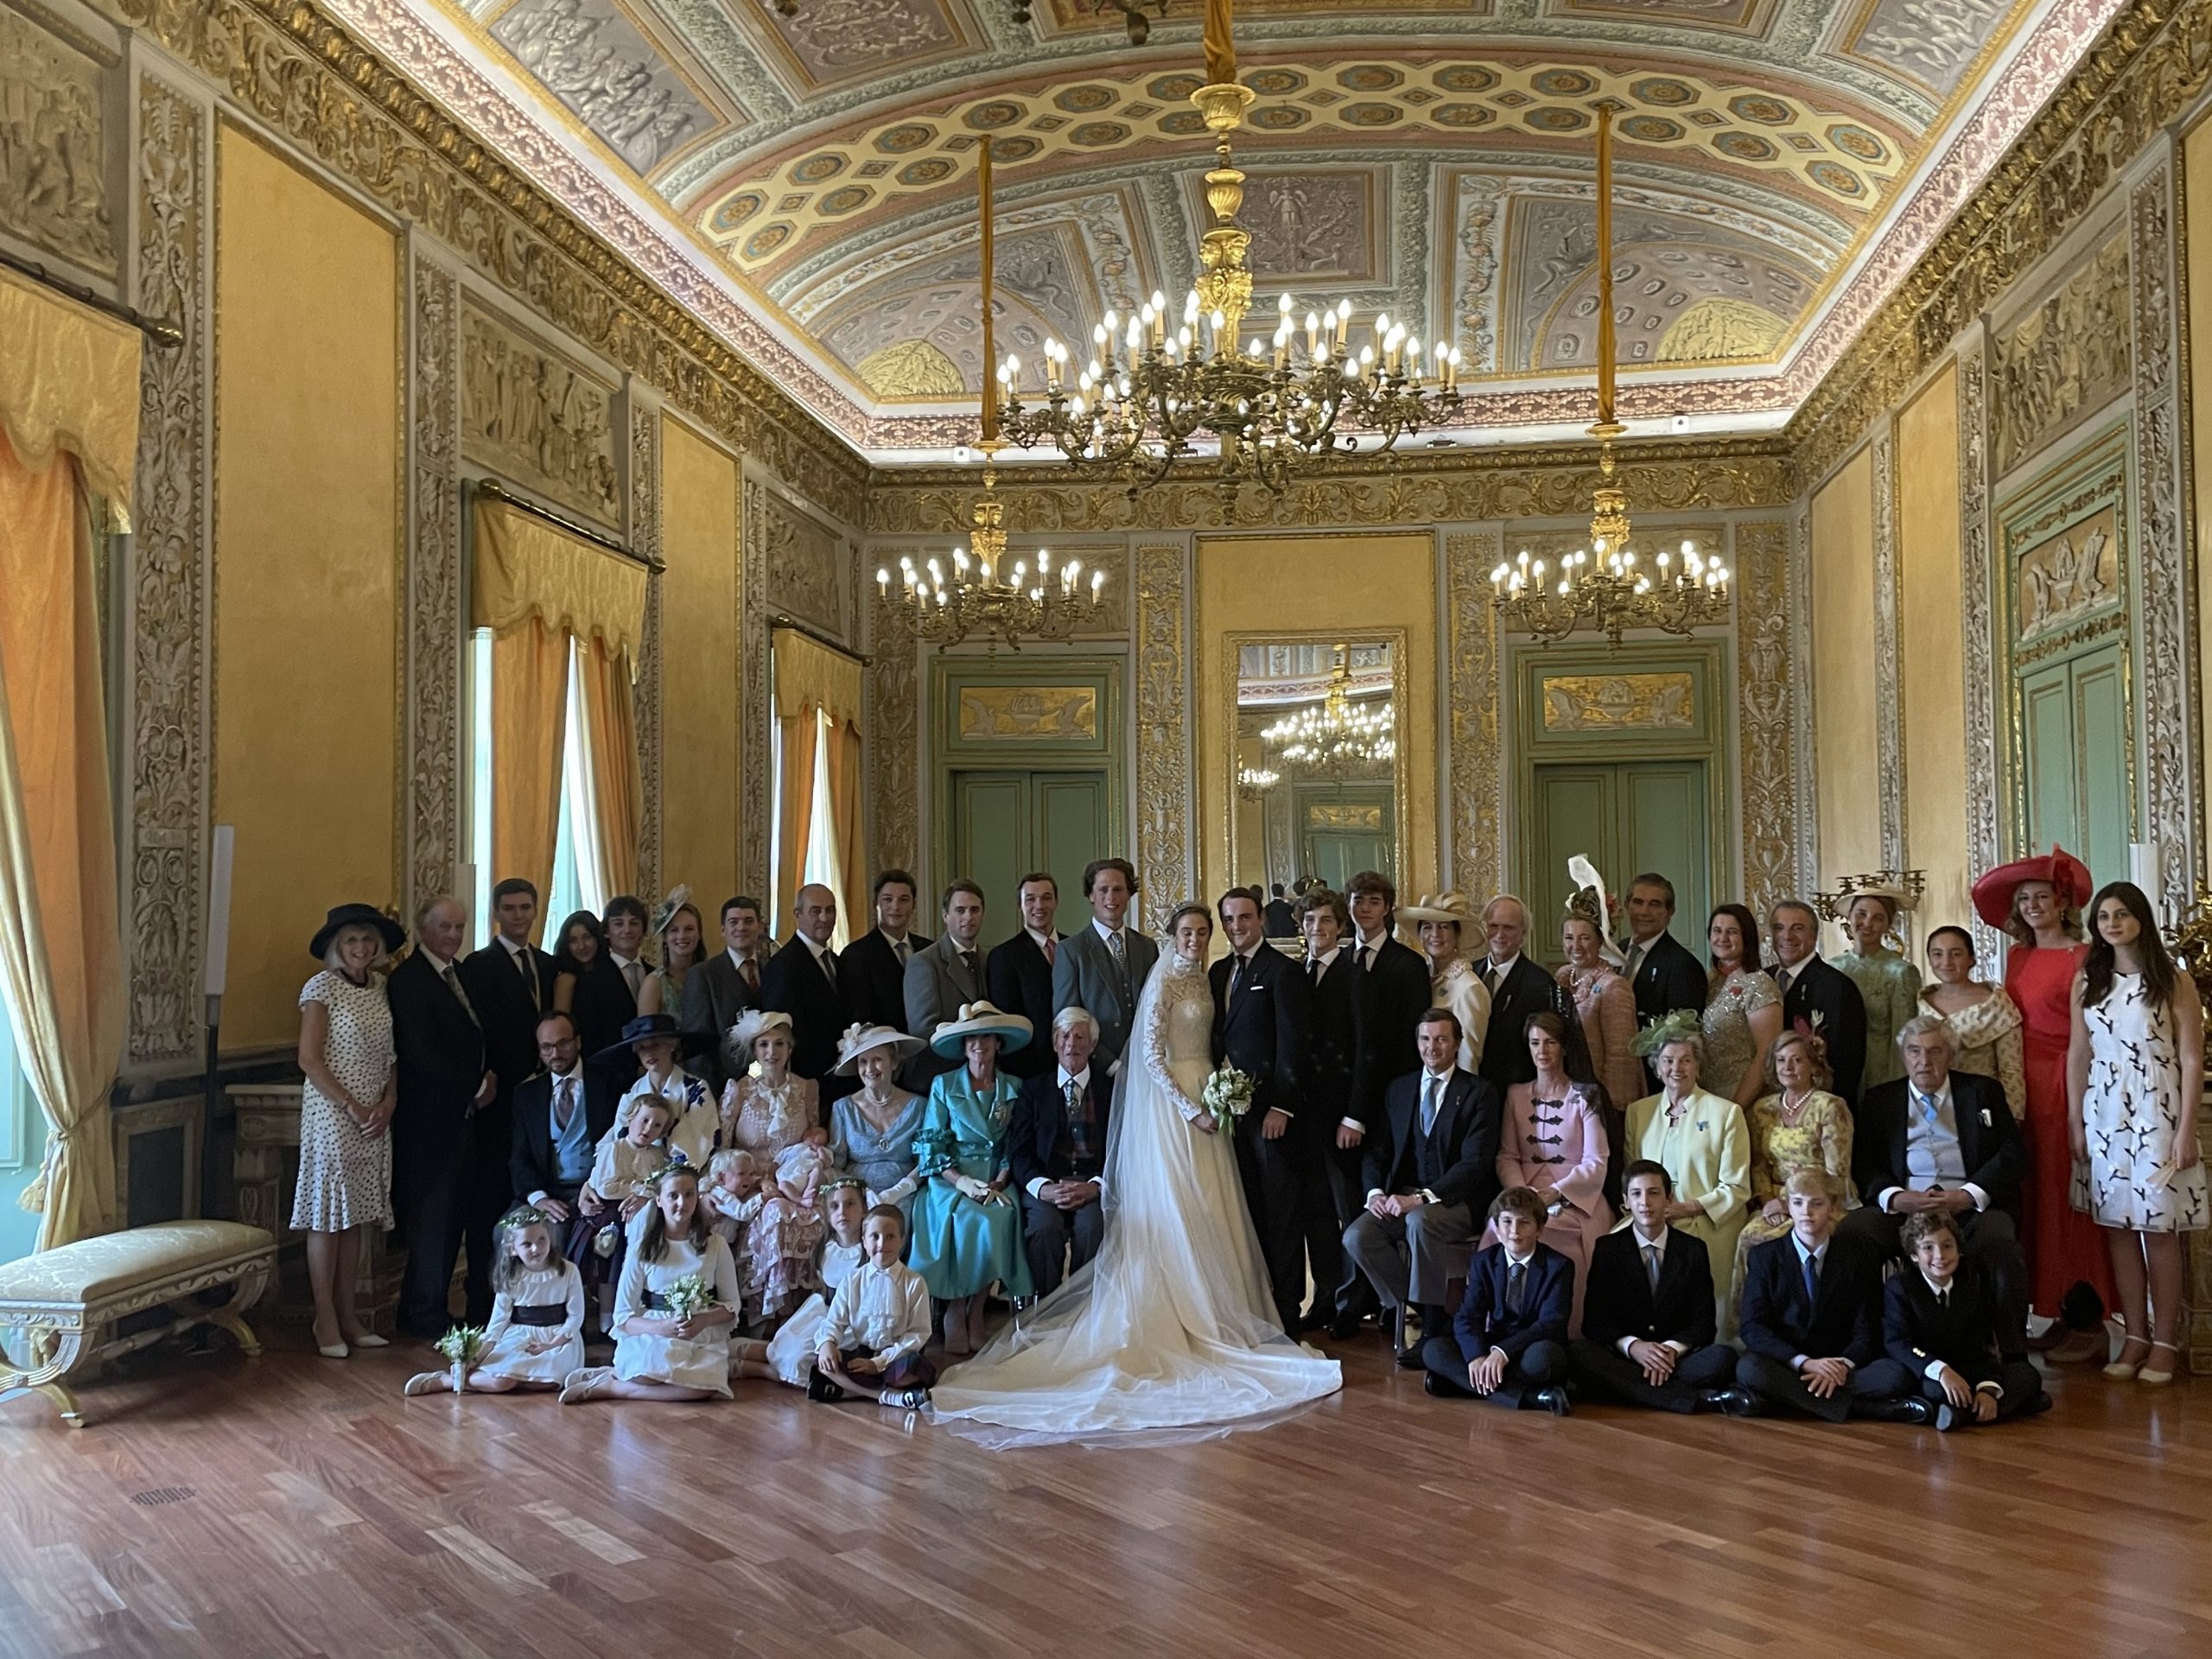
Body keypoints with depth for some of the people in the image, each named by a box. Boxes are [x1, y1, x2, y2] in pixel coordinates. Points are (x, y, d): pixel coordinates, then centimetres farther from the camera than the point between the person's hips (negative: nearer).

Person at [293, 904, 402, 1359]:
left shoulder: (380, 989, 10)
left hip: (375, 1118, 6)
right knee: (327, 1215, -1)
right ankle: (326, 1322, 5)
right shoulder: (321, 987, -7)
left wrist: (387, 1103, -2)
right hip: (331, 1113, -6)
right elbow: (308, 1059, -12)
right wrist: (352, 1107, -13)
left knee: (355, 1216, 9)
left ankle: (348, 1316, 15)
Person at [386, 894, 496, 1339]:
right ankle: (424, 1314, 8)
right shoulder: (408, 979, -11)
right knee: (431, 1215, -1)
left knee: (457, 1213, 11)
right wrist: (474, 1085, -12)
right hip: (430, 1117, -8)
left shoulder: (459, 974, 16)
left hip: (464, 1114, 8)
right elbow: (419, 1052, -17)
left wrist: (488, 1077, 2)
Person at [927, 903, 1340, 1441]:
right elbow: (1150, 1056, -16)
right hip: (1170, 1102, -7)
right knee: (1176, 1209, -2)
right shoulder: (1164, 981, -11)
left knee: (1209, 1208, 9)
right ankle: (1180, 1312, 5)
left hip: (1206, 1098, 7)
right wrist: (1191, 1110, -18)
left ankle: (1210, 1309, 16)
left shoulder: (1203, 980, 12)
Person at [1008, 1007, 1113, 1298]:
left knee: (1092, 1225, -32)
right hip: (1045, 1184, 0)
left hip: (1093, 1185, 0)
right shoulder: (1033, 1089, 13)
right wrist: (1043, 1187, -14)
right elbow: (1019, 1152, 5)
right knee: (1045, 1227, -32)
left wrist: (1095, 1187, -15)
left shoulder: (1110, 1090, 13)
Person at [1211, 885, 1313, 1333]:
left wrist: (1280, 1107, -15)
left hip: (1274, 1110, -7)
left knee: (1282, 1212, 0)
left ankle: (1286, 1308, 7)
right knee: (1247, 1210, 11)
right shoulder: (1219, 972, 15)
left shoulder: (1282, 971, -8)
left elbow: (1292, 1044, -12)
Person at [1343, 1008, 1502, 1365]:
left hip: (1457, 1200, -5)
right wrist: (1376, 1192, -10)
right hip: (1403, 1197, 5)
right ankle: (1415, 1307, -5)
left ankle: (1434, 1329, -21)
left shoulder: (1479, 1092, -3)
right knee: (1356, 1237, -22)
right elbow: (1376, 1149, 12)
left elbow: (1476, 1161, -13)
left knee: (1420, 1221, -37)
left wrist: (1422, 1198, -23)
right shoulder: (1399, 1089, 14)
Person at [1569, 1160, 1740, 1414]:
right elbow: (1593, 1320, 1)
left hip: (1676, 1358, 0)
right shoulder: (1607, 1248, 8)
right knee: (1577, 1353, -34)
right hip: (1622, 1358, 0)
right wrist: (1632, 1346, -19)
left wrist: (1673, 1349, -17)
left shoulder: (1693, 1249, 10)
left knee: (1723, 1357, -30)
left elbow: (1703, 1323, 5)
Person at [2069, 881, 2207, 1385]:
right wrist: (2075, 1124, 5)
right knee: (2118, 1226, 5)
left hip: (2157, 1112, -3)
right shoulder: (2087, 983, 8)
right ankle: (2135, 1336, 13)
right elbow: (2078, 1056, 9)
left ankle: (2165, 1341, 8)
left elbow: (2191, 1060, -5)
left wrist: (2186, 1130, -9)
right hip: (2105, 1113, 3)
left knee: (2158, 1227, 0)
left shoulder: (2174, 981, -3)